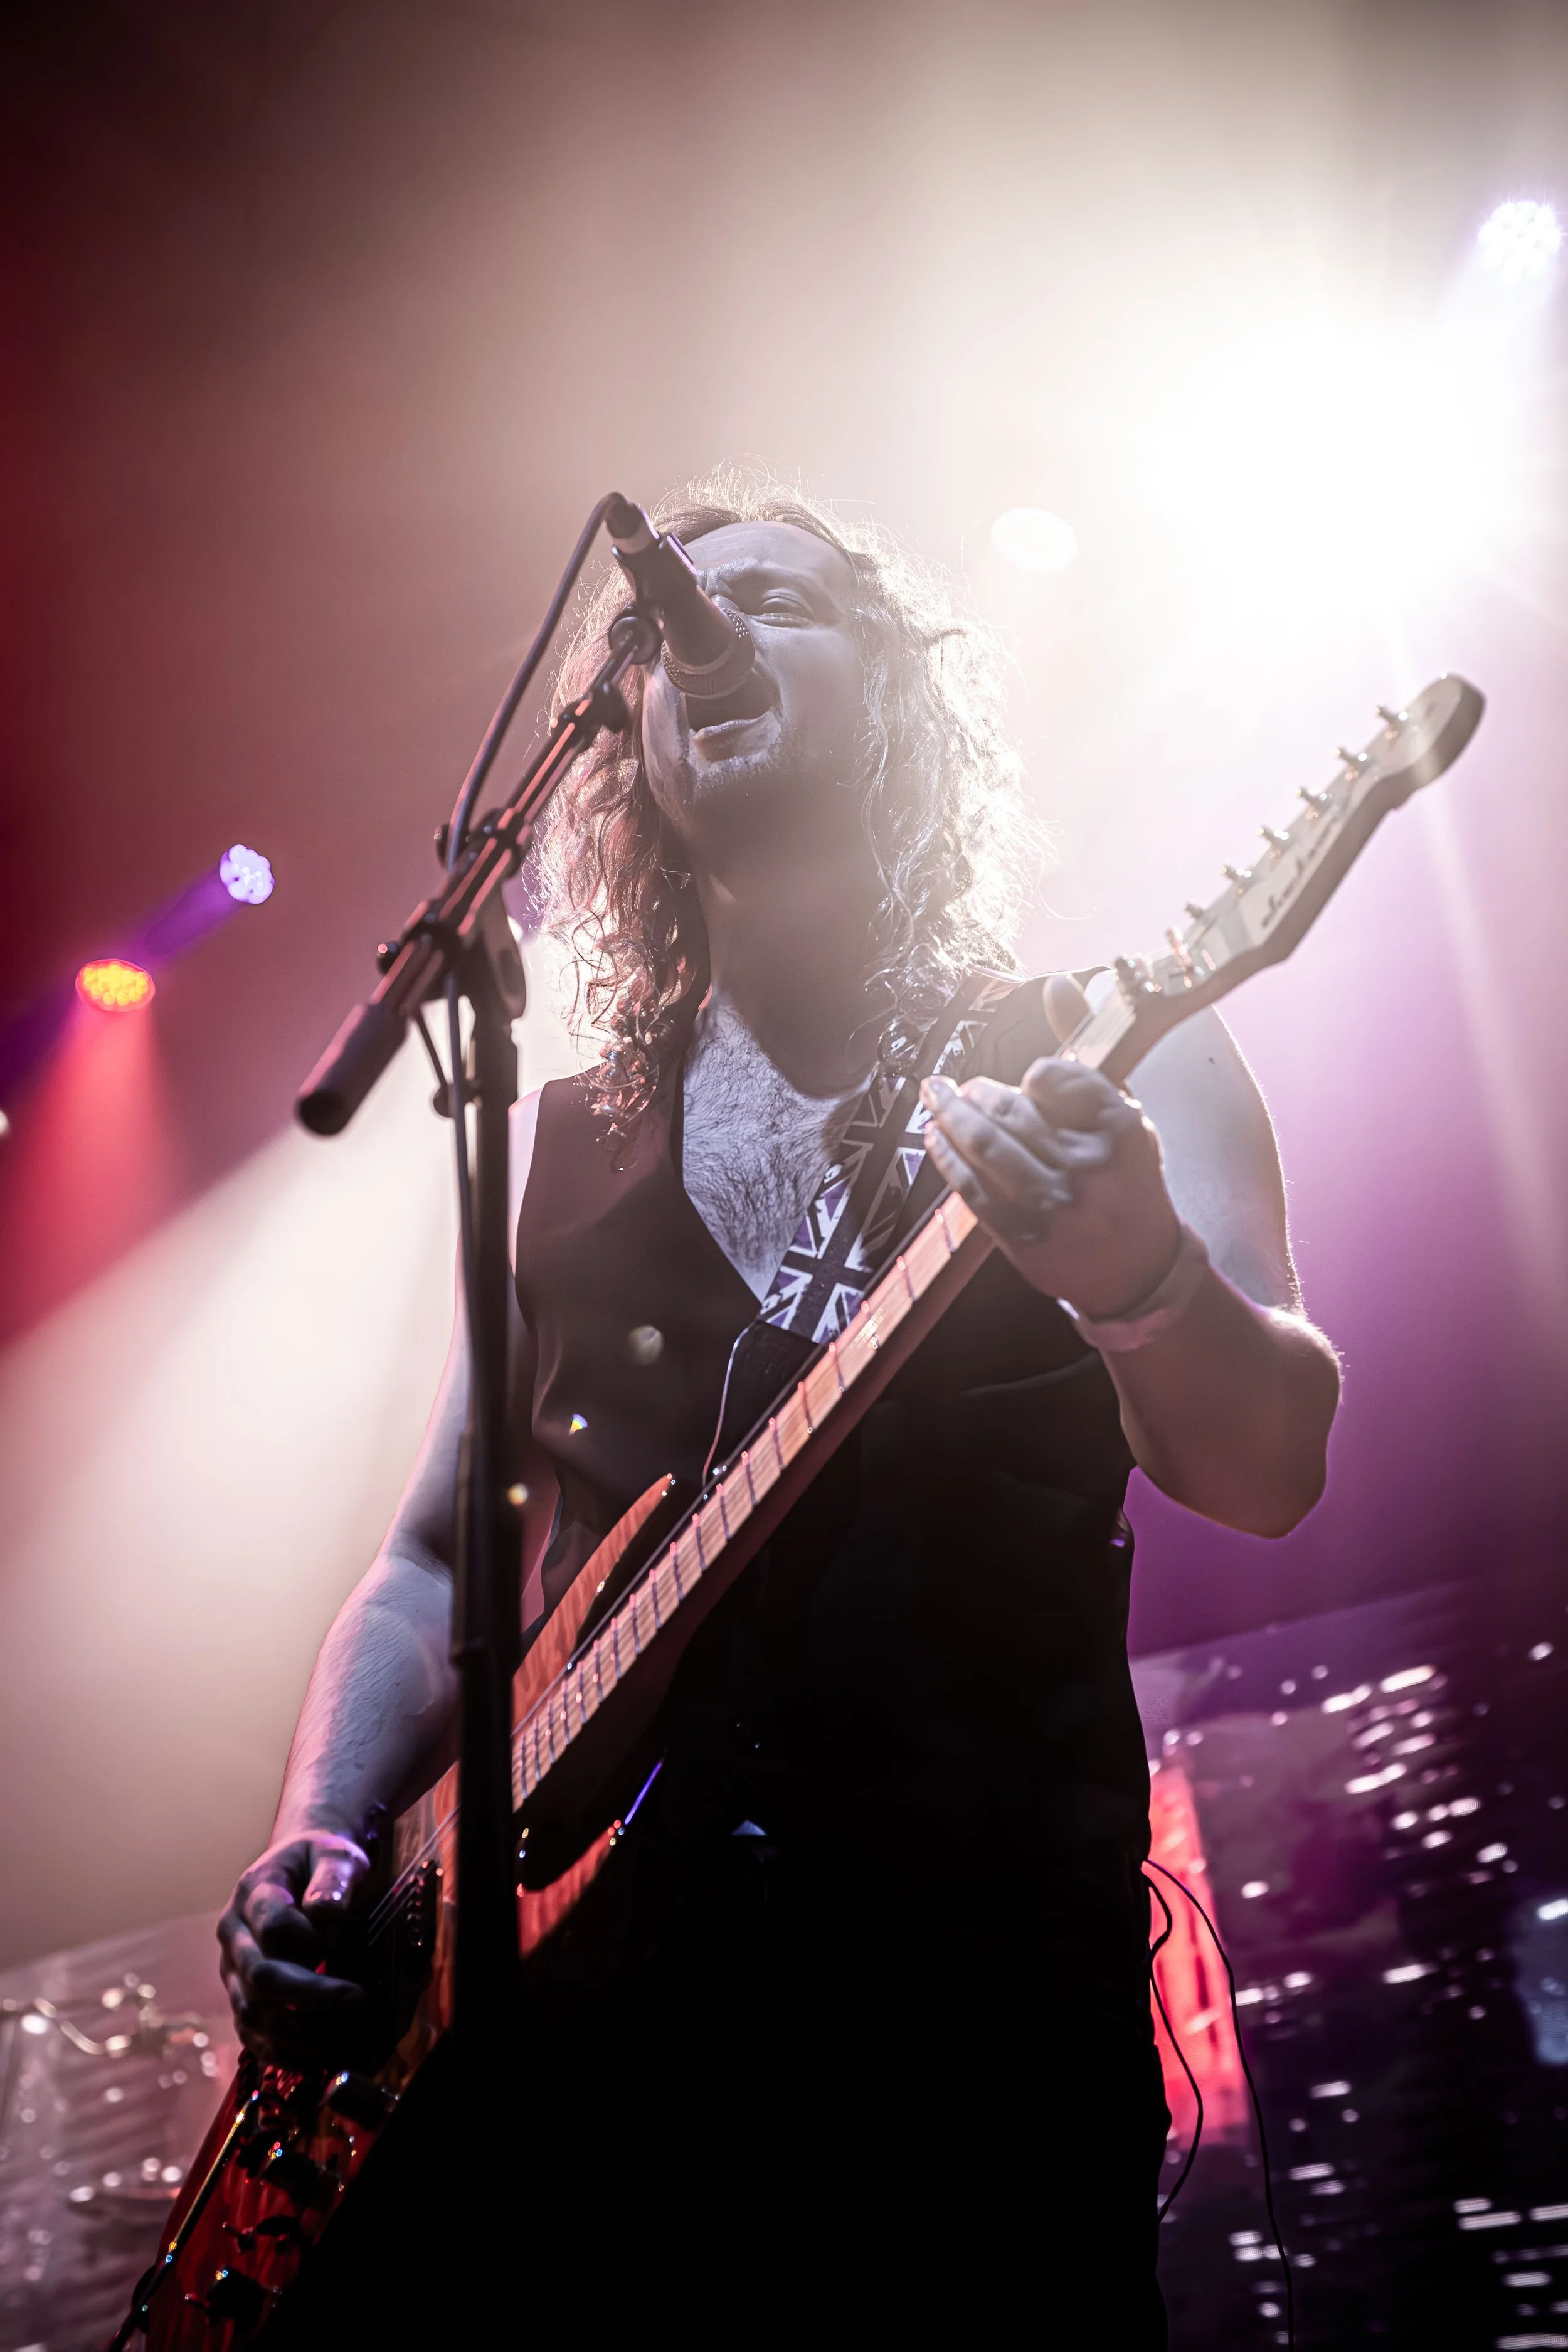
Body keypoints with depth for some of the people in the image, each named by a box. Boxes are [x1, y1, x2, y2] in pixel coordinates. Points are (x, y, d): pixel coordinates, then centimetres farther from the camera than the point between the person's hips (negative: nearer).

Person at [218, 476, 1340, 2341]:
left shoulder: (1107, 1053, 4)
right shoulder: (561, 1144, 13)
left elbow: (1265, 1473, -10)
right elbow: (435, 1566, 16)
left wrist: (1134, 1275, -32)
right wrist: (315, 1852, -1)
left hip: (981, 1994, -2)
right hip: (578, 1976, 3)